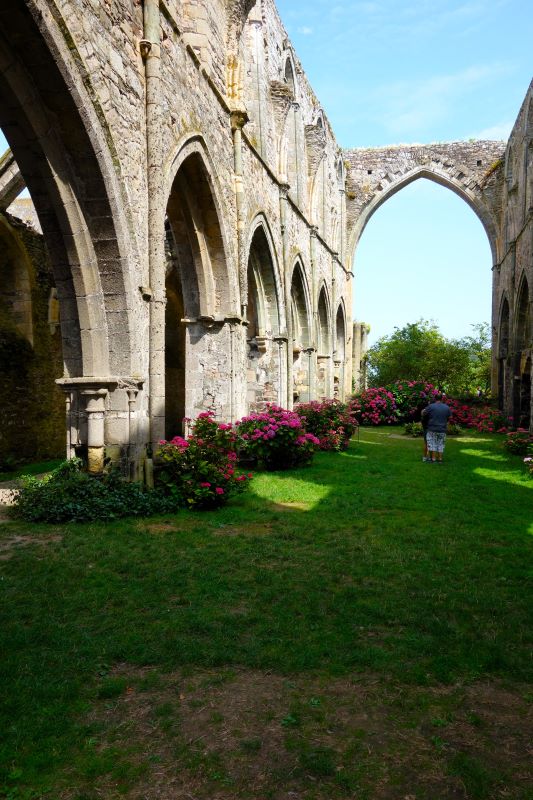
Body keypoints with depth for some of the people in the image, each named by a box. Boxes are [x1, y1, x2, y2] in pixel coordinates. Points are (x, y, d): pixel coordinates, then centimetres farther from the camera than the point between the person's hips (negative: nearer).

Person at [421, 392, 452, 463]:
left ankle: (433, 459, 5)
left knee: (432, 444, 7)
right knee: (440, 444, 12)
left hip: (432, 429, -2)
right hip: (442, 430, 3)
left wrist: (423, 410, 19)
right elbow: (449, 417, 10)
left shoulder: (431, 406, -11)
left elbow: (423, 413, -4)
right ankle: (440, 459, 14)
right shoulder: (447, 408, -1)